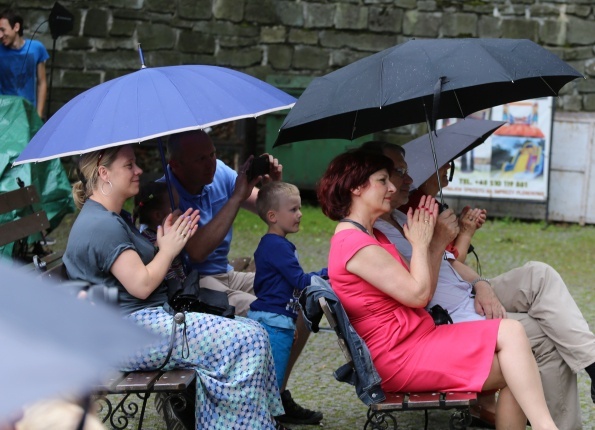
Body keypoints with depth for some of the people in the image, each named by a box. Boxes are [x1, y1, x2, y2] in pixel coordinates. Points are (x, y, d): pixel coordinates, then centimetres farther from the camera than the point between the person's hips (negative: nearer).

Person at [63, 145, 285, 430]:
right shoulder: (101, 225, -16)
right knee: (249, 340, -16)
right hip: (128, 336, -11)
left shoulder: (114, 219, 19)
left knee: (249, 334, 4)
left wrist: (169, 244, 3)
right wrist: (168, 249, -5)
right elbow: (141, 285, -20)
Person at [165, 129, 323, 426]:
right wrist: (237, 196, -28)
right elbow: (196, 251, -30)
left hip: (224, 275, 8)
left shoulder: (219, 172, 2)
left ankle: (277, 393, 9)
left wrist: (272, 184, -13)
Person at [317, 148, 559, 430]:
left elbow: (421, 291, 14)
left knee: (513, 374, -3)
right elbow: (418, 295, -15)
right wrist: (420, 244, -2)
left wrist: (439, 242, 4)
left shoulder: (371, 237, 19)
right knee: (510, 333, -16)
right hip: (400, 356, -10)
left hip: (416, 341, 10)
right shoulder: (354, 244, -15)